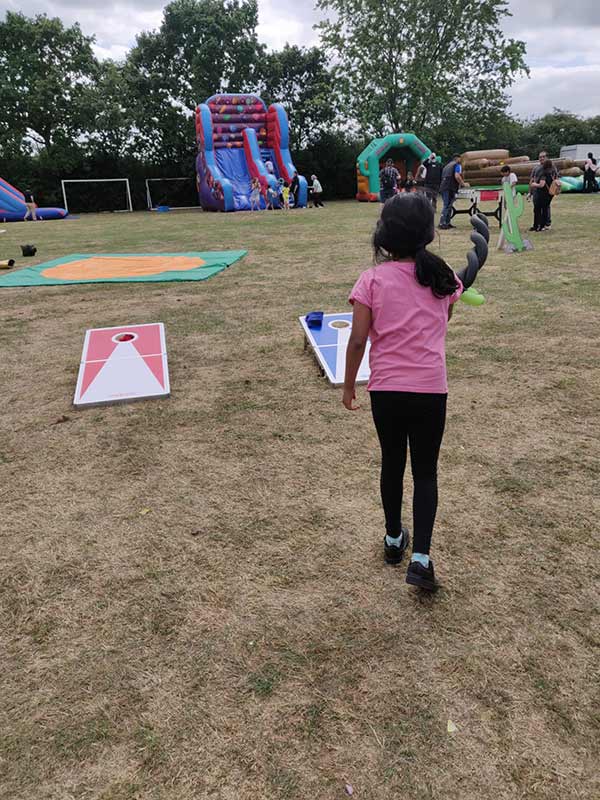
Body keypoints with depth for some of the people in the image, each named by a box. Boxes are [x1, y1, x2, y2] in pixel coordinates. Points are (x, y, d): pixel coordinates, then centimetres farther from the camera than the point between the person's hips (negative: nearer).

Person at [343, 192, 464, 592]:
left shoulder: (372, 280, -8)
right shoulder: (443, 277, -1)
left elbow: (358, 340, -8)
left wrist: (349, 384, 3)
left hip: (386, 389, 0)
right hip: (431, 389, 0)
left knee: (392, 464, 19)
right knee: (426, 471, 11)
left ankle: (394, 538, 36)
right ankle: (421, 556, 3)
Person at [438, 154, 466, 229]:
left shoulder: (447, 166, 27)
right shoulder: (457, 165, 4)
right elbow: (457, 176, -12)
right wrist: (463, 184, -2)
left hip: (442, 187, 8)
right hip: (450, 188, -8)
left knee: (447, 205, 13)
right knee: (447, 206, -9)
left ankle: (447, 223, 12)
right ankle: (442, 223, -15)